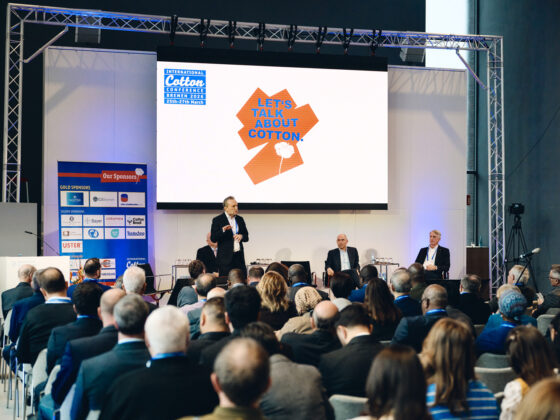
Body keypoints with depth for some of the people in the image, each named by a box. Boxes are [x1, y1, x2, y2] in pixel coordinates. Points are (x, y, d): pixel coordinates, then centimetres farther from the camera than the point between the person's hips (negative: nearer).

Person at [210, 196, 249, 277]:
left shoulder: (240, 219, 13)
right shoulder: (217, 220, -2)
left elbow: (246, 237, 18)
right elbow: (213, 239, -9)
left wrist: (241, 236, -6)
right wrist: (223, 230, -25)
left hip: (239, 257, 5)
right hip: (226, 257, -5)